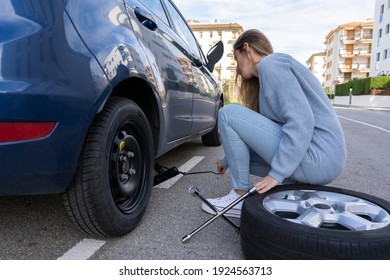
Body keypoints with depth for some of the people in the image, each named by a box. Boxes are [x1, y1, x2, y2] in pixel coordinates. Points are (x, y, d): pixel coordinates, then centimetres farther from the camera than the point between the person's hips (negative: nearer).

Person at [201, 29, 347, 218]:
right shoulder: (265, 75, 21)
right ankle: (298, 183, 11)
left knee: (228, 114, -9)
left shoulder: (270, 64, -8)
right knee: (242, 152, 22)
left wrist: (277, 173, -19)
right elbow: (256, 129, 26)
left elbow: (301, 122, -21)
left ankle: (241, 195, -3)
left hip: (318, 158, -10)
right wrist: (229, 159, 31)